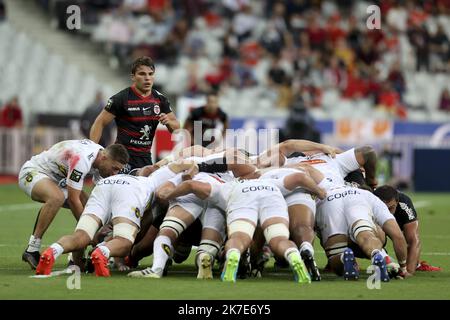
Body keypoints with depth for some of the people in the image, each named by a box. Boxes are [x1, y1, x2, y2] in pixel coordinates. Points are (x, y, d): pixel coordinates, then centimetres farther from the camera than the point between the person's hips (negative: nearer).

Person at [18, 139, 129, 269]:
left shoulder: (102, 153, -5)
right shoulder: (82, 160, -35)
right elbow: (73, 200, -31)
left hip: (56, 178, 10)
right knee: (56, 197, -39)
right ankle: (31, 251, -32)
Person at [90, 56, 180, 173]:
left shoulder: (160, 99, 8)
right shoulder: (122, 98, -8)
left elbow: (176, 127, 14)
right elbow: (100, 123, -5)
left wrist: (168, 122, -11)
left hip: (146, 157, 6)